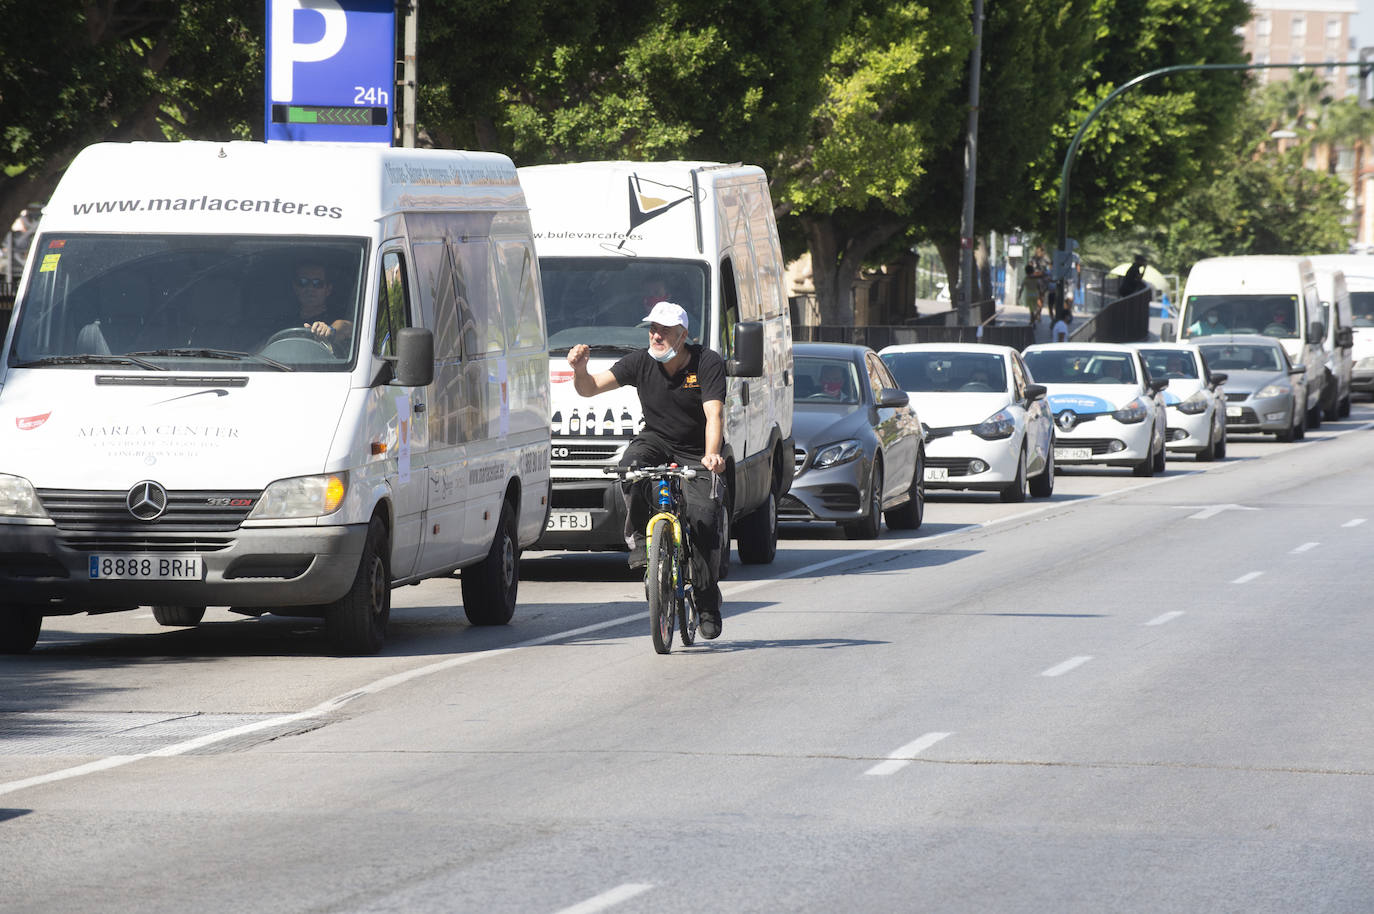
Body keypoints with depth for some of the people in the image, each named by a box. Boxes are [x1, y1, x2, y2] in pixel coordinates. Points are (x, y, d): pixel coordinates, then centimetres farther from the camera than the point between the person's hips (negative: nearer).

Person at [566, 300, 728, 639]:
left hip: (697, 454, -2)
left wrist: (711, 456, -42)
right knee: (631, 465, -34)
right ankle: (638, 540, -19)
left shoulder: (708, 364, -15)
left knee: (704, 519, -15)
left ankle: (707, 601, -1)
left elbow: (714, 415, -25)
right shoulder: (640, 363, -7)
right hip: (655, 441, 2)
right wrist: (580, 369, -33)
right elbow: (590, 388, -9)